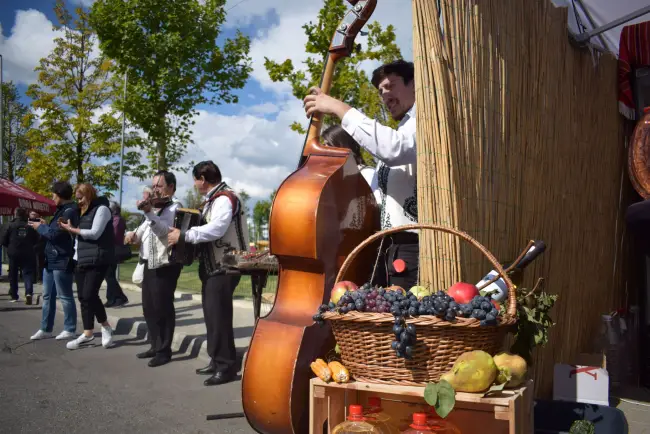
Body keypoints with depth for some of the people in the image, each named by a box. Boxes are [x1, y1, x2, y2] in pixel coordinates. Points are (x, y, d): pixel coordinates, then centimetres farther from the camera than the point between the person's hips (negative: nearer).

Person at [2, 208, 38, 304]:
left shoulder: (11, 225, -2)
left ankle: (14, 296, 19)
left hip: (14, 254, 0)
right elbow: (36, 240, 7)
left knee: (13, 275, 13)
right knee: (28, 273, -2)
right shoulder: (30, 227, 1)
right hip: (27, 254, 0)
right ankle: (29, 292, -24)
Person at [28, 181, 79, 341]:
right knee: (47, 296, 13)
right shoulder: (62, 210, 17)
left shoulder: (70, 211, -15)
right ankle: (46, 329, 20)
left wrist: (40, 227, -3)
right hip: (51, 260, 10)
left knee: (65, 296, -1)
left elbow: (55, 233, -19)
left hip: (62, 261, -10)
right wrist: (44, 225, 6)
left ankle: (70, 330, 8)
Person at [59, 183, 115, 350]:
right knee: (83, 297, 4)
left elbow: (94, 233, -13)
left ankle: (106, 327, 7)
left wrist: (72, 229, -6)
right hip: (81, 260, 8)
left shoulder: (101, 208, -4)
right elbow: (79, 236, 21)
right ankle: (88, 333, 10)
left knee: (89, 295, -12)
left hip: (97, 260, -8)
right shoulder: (83, 212, 21)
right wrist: (68, 227, 4)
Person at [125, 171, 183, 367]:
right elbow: (144, 229, 22)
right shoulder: (154, 206, 21)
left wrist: (148, 211, -35)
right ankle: (155, 346, 25)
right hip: (149, 263, 9)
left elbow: (163, 230, -22)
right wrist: (133, 234, 0)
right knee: (148, 307, 14)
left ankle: (164, 351, 4)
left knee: (162, 307, -5)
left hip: (164, 265, -9)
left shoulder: (175, 207, -7)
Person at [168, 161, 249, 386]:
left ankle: (227, 366, -1)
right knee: (211, 315, 14)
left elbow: (215, 230, -28)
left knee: (219, 316, -9)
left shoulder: (224, 199, -16)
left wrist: (184, 235, -24)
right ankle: (216, 360, 24)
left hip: (225, 267, -10)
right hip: (212, 267, 10)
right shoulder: (212, 200, 16)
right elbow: (206, 227, 14)